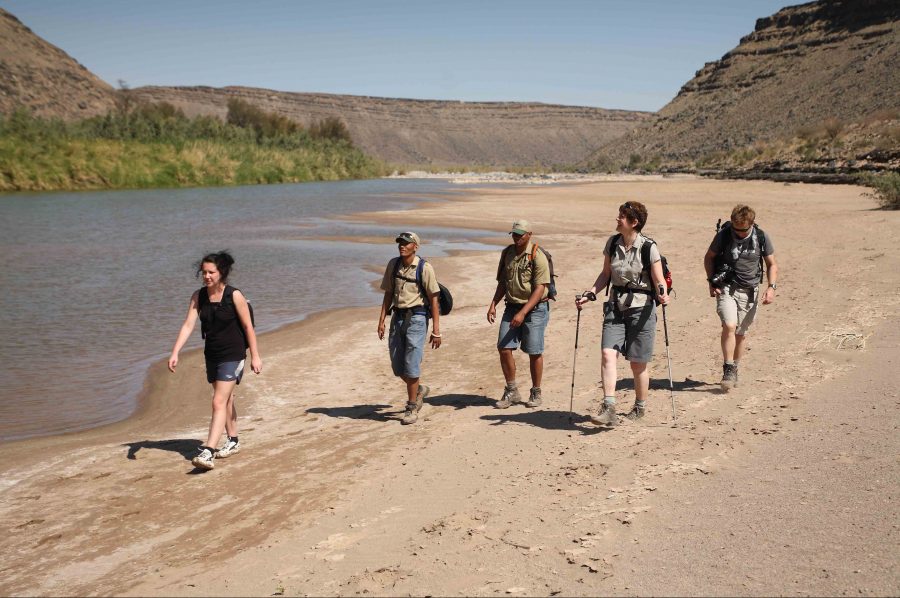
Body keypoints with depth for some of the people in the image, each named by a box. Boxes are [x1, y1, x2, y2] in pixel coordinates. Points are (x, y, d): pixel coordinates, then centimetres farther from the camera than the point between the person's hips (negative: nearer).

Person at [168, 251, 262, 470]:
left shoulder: (234, 296, -13)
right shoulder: (198, 296, 0)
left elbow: (248, 327, -9)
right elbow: (188, 325, -5)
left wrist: (255, 356, -7)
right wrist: (175, 353, -15)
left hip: (232, 355, -6)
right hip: (212, 355, 6)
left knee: (219, 403, -14)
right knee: (226, 400, 20)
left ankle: (208, 452, -18)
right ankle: (233, 441, 35)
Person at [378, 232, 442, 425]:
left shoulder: (424, 268, -10)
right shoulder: (393, 264, 6)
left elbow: (433, 300, -8)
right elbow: (388, 294, 13)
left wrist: (436, 330, -10)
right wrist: (381, 320, 6)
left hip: (416, 317, -6)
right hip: (397, 317, 6)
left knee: (411, 365, -8)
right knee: (397, 366, 9)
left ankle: (412, 408, 5)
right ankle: (418, 390, 36)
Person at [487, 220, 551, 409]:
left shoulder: (537, 256, -12)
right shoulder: (507, 253, 8)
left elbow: (540, 289, -16)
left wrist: (522, 313, -22)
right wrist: (493, 304, 4)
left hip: (534, 308, -5)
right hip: (512, 306, 5)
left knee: (534, 352, 1)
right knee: (504, 348, -1)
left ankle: (535, 393, 17)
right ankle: (511, 391, 13)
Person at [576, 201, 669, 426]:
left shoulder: (648, 247, -10)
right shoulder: (612, 243, 5)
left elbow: (659, 281, -8)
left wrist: (662, 295, -28)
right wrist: (590, 294, 3)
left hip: (641, 308, -4)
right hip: (616, 307, 4)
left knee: (637, 363, 6)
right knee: (607, 354, -15)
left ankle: (640, 407, 27)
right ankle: (609, 409, -19)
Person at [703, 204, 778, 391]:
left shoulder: (761, 237, -3)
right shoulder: (724, 235, -7)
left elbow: (772, 264, 8)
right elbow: (709, 257, 7)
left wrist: (771, 287, -6)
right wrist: (711, 282, -3)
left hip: (749, 291, 2)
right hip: (726, 289, -2)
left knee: (741, 333, 7)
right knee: (729, 326, -21)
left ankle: (734, 370, 25)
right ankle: (728, 370, -13)